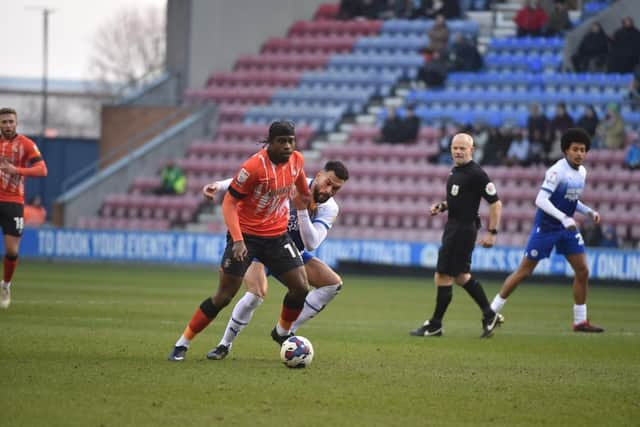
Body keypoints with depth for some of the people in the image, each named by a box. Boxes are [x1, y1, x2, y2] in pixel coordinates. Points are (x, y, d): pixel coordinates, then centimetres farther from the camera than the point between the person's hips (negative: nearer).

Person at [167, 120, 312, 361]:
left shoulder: (297, 160, -5)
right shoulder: (254, 166, -23)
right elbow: (229, 202, -19)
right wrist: (238, 240, -27)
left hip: (277, 236, 5)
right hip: (246, 235, -5)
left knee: (301, 288, -3)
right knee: (224, 296, -6)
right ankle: (182, 344, 5)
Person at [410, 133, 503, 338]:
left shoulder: (476, 174, -16)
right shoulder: (455, 170, 11)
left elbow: (496, 203, -16)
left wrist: (492, 233, -19)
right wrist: (442, 206, 7)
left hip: (463, 229, -10)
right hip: (453, 227, 10)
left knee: (443, 277, -4)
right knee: (461, 276, 16)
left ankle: (435, 325, 5)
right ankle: (489, 316, 23)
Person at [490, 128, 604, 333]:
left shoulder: (582, 172, 6)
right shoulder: (557, 171, -20)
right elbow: (541, 199, -27)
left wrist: (589, 212, 6)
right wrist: (563, 218, -35)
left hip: (567, 227, 7)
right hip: (546, 226, -7)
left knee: (582, 271, 1)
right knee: (524, 271, -2)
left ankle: (580, 321, 10)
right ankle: (492, 312, 8)